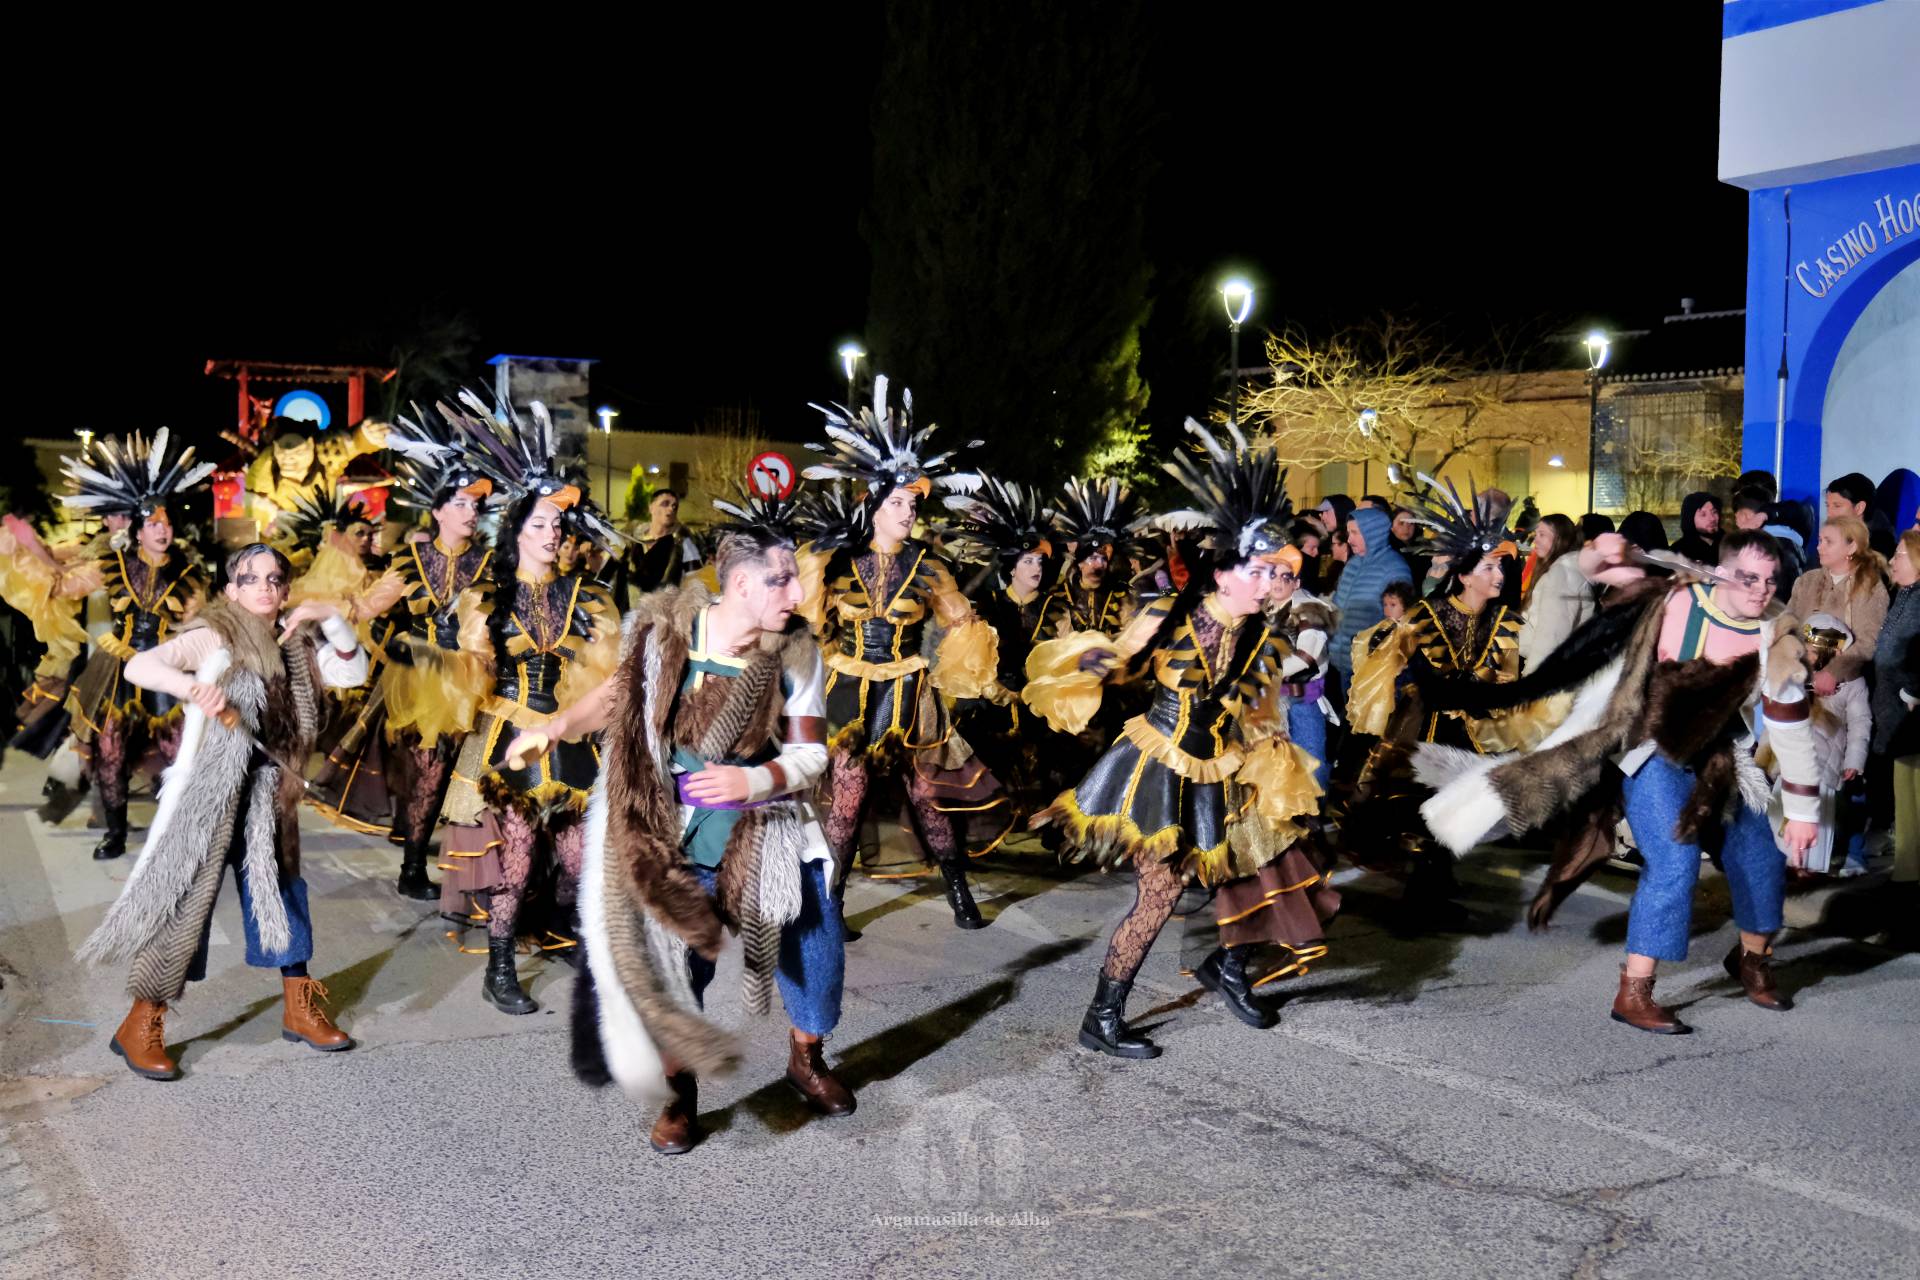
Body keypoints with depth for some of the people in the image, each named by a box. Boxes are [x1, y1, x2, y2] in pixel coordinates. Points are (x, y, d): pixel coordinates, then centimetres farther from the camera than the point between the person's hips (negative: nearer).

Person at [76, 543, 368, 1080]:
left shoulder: (293, 645, 10)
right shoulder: (213, 636, -10)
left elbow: (353, 670, 7)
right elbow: (138, 666, -21)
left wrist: (330, 617, -7)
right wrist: (192, 686, -41)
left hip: (266, 794, 7)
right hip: (208, 793, -7)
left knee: (281, 889, 13)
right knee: (186, 900, -5)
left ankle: (299, 1009, 26)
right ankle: (139, 1025, 8)